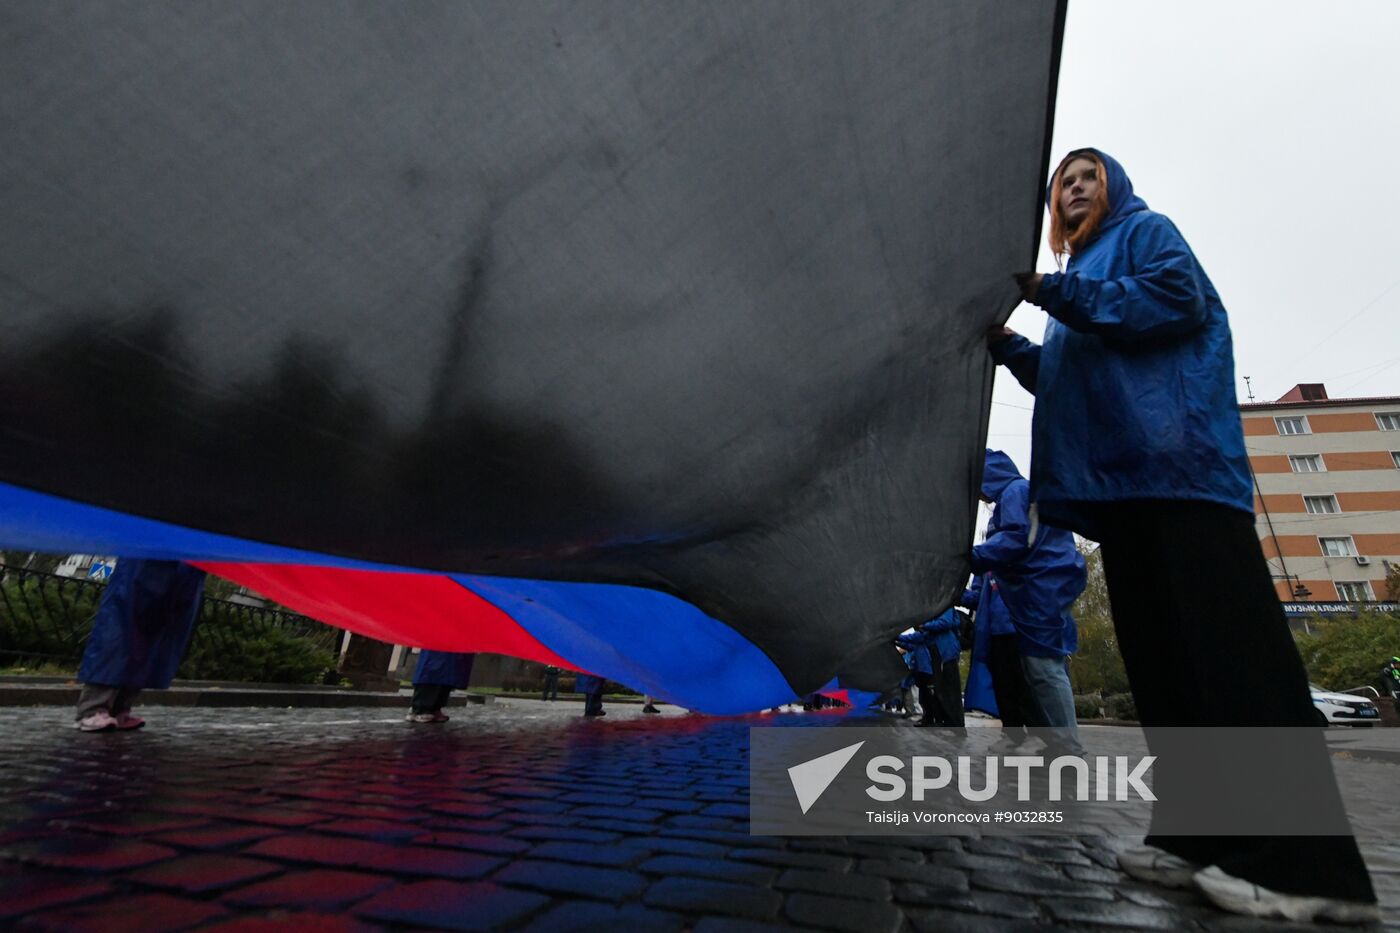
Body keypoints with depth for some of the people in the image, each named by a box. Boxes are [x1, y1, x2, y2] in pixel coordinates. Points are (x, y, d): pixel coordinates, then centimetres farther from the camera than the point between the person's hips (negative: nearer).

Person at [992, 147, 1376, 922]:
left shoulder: (1146, 231, 12)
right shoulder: (1082, 277, 31)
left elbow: (1178, 299, -9)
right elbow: (1068, 381, 27)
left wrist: (1052, 291, -9)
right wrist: (1006, 344, 17)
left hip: (1176, 464, -8)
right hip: (1121, 476, 8)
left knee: (1229, 649, -12)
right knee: (1159, 656, 3)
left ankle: (1303, 863, -5)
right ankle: (1203, 838, 8)